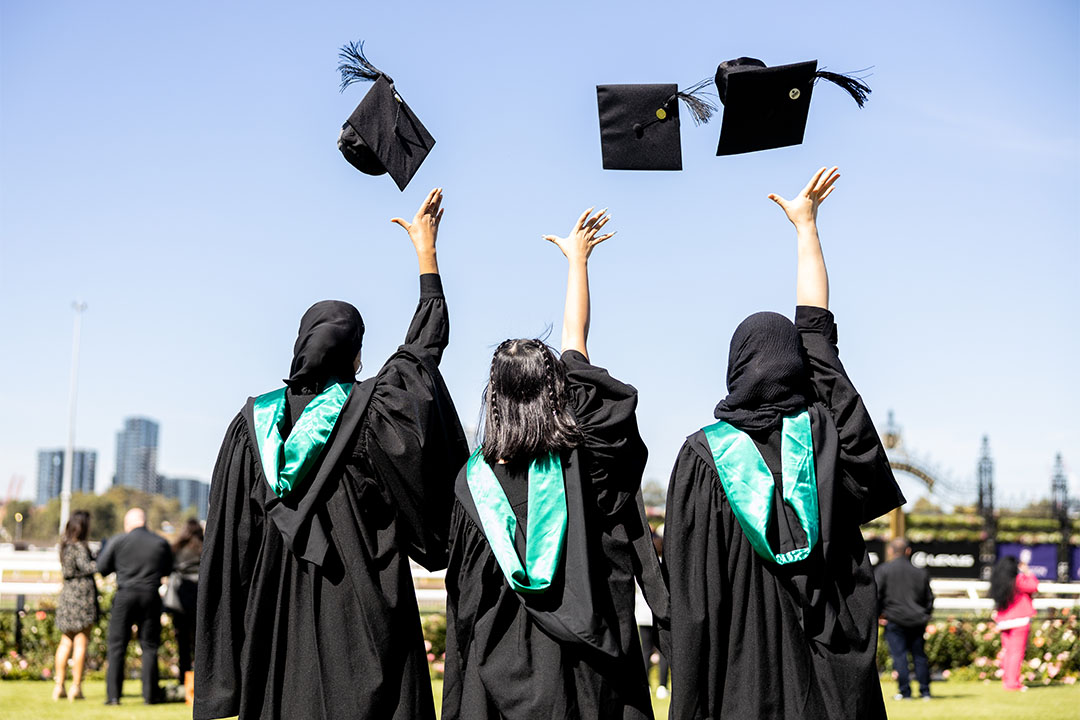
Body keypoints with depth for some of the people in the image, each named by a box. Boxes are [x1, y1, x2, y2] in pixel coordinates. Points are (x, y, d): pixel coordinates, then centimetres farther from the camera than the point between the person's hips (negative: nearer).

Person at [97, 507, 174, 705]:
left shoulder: (117, 541, -2)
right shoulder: (161, 543, 3)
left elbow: (102, 568, 1)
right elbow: (167, 570, 13)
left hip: (125, 595, -1)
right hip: (151, 596, 2)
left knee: (117, 646, 5)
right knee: (149, 646, 8)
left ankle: (113, 694, 0)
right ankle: (150, 694, 7)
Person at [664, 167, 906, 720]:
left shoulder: (703, 454, -8)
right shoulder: (823, 430, -1)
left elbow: (689, 583, -9)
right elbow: (815, 323, 12)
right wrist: (806, 225, 23)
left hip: (742, 674, -2)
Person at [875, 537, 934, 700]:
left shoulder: (883, 570, -1)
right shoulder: (920, 572, 10)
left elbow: (876, 595, -6)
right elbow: (929, 597, 15)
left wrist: (876, 615, 4)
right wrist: (925, 615, 26)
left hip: (894, 620, -3)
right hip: (917, 620, 3)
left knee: (899, 656, -1)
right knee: (919, 655, 10)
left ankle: (905, 692, -2)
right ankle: (925, 691, 11)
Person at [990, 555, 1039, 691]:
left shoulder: (998, 583, 6)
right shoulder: (1018, 581, -11)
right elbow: (1034, 586, -4)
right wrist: (1027, 572, 1)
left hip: (1004, 622, 6)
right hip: (1019, 621, -6)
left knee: (1007, 651, 13)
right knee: (1017, 651, -4)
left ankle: (1006, 680, 15)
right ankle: (1013, 682, -6)